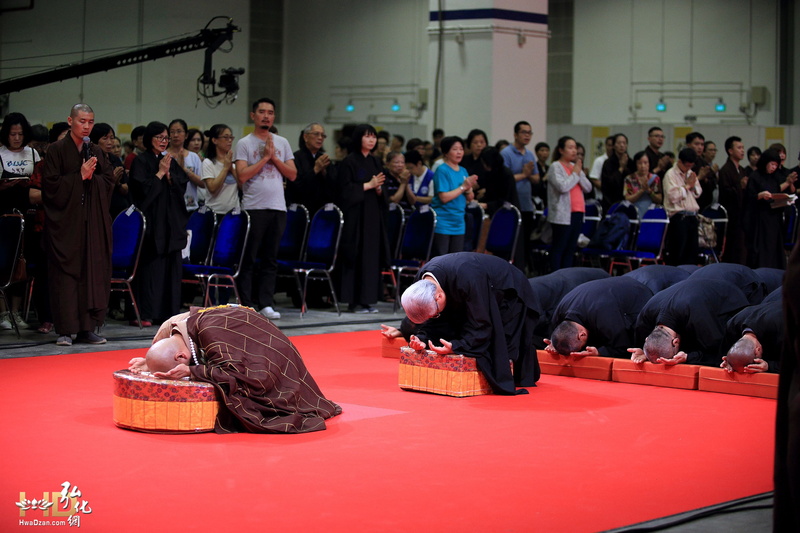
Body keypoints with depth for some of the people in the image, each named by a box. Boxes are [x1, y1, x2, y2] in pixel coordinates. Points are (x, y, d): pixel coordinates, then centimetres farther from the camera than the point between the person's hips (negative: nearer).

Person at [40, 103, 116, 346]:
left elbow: (109, 180, 12)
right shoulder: (57, 150, -2)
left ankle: (87, 328, 7)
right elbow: (50, 184, -8)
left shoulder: (96, 152, 14)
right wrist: (79, 176, -12)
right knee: (65, 273, -5)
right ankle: (65, 330, -3)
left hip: (93, 221, 5)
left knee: (92, 272, 2)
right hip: (65, 221, -5)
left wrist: (92, 177, -6)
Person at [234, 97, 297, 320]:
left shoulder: (282, 143, 12)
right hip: (253, 207, -4)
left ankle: (266, 303, 10)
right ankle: (246, 304, 3)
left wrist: (274, 157, -5)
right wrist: (265, 157, -9)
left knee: (270, 258, 6)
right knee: (249, 258, -1)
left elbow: (292, 174, 7)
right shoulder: (244, 143, 0)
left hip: (278, 207, 4)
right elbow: (242, 175, -11)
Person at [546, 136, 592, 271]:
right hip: (562, 214, -7)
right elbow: (562, 186, -21)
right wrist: (575, 174, -8)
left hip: (577, 212, 7)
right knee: (559, 247, -4)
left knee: (571, 247, 9)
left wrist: (579, 174, -5)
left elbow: (588, 187, 10)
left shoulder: (575, 166, 16)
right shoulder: (556, 167, -6)